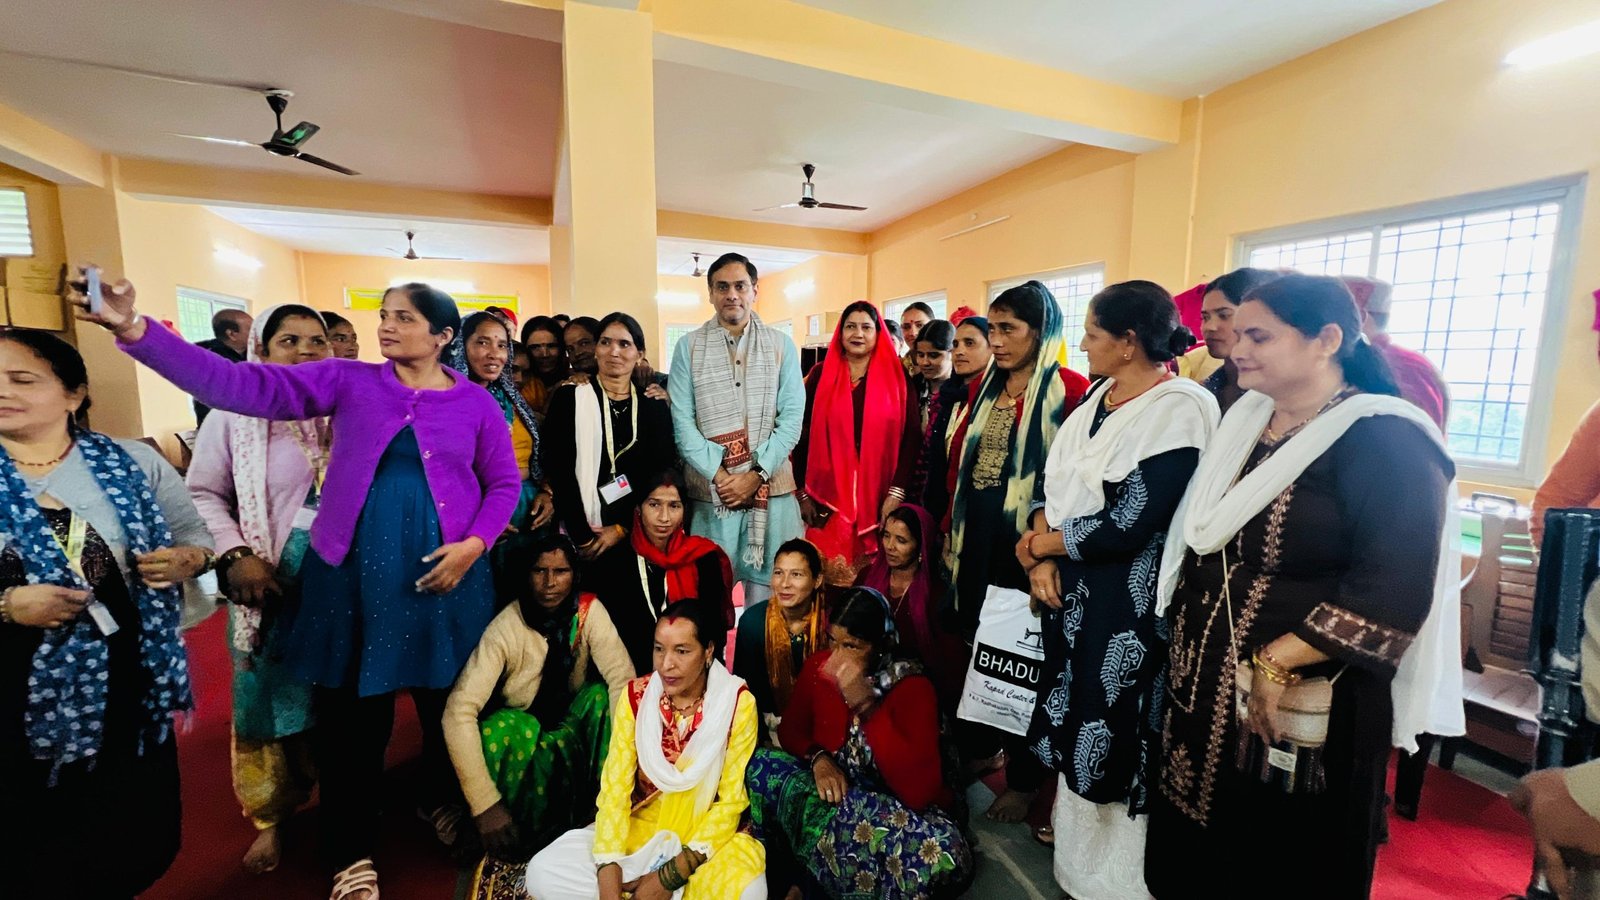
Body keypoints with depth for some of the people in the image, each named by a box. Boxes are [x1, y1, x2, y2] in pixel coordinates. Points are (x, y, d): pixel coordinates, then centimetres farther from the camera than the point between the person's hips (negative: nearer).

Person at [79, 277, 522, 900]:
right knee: (351, 715, 10)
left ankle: (442, 801, 44)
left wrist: (473, 545, -9)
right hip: (353, 570, 1)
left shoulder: (475, 402, 0)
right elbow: (239, 384, -5)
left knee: (447, 701, 15)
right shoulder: (349, 381, 2)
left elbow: (505, 483, 2)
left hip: (441, 571, 0)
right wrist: (134, 329, -15)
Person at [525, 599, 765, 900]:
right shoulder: (635, 696, -9)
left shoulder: (737, 704, -16)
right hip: (638, 829, 2)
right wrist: (608, 876, -22)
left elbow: (731, 800, -13)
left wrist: (671, 875, -19)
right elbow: (615, 788, -10)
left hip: (706, 838, -2)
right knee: (542, 873, -18)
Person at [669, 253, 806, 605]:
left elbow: (792, 418, 0)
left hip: (772, 487, 1)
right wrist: (719, 476, -11)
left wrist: (756, 474, -9)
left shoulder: (782, 345, 6)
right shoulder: (688, 347, 5)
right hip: (710, 490, 0)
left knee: (768, 589, 7)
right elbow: (682, 421, -1)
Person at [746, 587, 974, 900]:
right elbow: (791, 729, 7)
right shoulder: (819, 666, -7)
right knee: (762, 763, -20)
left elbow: (918, 791, -31)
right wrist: (817, 758, -16)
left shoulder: (913, 688, -20)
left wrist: (866, 706, -37)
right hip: (835, 790, 4)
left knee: (943, 849, -37)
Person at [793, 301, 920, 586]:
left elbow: (911, 436, -1)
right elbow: (804, 435, 5)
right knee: (826, 575, 4)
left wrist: (896, 492, -9)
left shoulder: (896, 376, 4)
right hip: (827, 495, 0)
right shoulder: (820, 375, 5)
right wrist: (803, 492, 1)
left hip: (878, 496, 0)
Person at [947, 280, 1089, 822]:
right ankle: (982, 748, 39)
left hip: (1026, 541, -6)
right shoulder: (987, 386, 11)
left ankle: (1024, 780, 27)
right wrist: (955, 523, 12)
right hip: (977, 536, 7)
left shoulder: (1070, 390, -10)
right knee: (976, 641, 17)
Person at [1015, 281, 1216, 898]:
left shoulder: (1180, 409, -17)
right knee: (1074, 712, 19)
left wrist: (1041, 543, -11)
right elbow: (1055, 485, 6)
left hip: (1126, 598, -7)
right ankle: (1072, 826, 43)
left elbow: (1127, 524, -23)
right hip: (1069, 584, 7)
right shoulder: (1097, 397, 6)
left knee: (1113, 726, 10)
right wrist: (1041, 558, -9)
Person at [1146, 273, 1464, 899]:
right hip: (1204, 682, 7)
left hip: (1300, 706, -6)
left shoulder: (1385, 440, -15)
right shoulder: (1245, 422, 7)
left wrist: (1276, 664, -23)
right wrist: (1187, 637, 9)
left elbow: (1394, 590, -22)